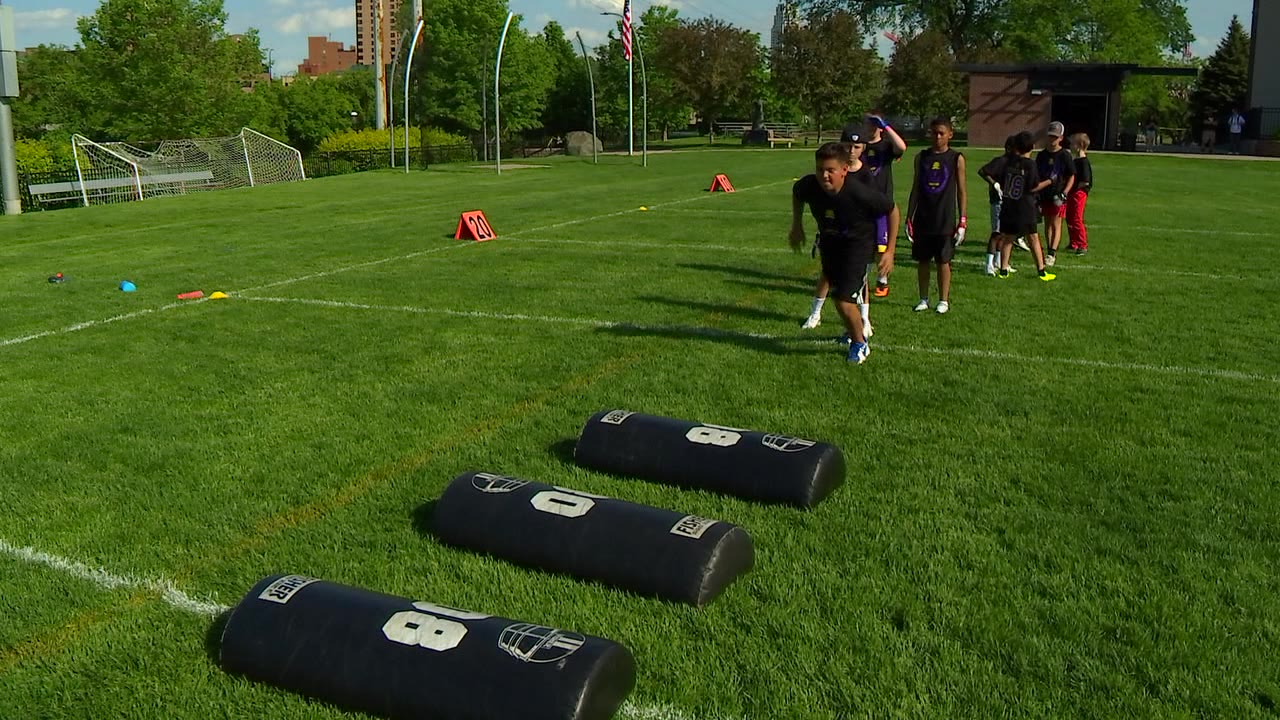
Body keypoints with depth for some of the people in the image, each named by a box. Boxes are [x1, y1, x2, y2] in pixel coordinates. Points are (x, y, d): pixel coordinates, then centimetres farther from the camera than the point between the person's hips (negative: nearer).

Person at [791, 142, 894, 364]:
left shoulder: (860, 193, -34)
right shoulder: (809, 186, -24)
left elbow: (891, 210, -16)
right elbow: (796, 193, 4)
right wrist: (797, 226, 5)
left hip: (858, 243, -5)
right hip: (829, 241, 5)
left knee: (844, 301, -14)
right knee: (838, 292, 23)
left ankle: (860, 344, 14)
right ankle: (854, 329, 54)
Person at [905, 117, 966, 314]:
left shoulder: (956, 159, -1)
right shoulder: (921, 157, 6)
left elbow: (961, 192, 1)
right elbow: (915, 189, 11)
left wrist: (962, 221, -5)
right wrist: (909, 218, 7)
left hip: (945, 220, -3)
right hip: (922, 218, 3)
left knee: (943, 261, 3)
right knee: (922, 260, 7)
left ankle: (944, 301, 13)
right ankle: (923, 299, 18)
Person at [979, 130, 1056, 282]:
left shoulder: (1005, 160, -4)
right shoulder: (1030, 164, -13)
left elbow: (983, 171, -10)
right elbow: (1033, 188, -13)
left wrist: (994, 184, 0)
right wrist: (1050, 181, -1)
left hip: (1007, 206, 3)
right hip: (1025, 208, -3)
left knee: (1007, 237, 13)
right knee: (1033, 238, 8)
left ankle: (1003, 270, 11)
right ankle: (1041, 271, 12)